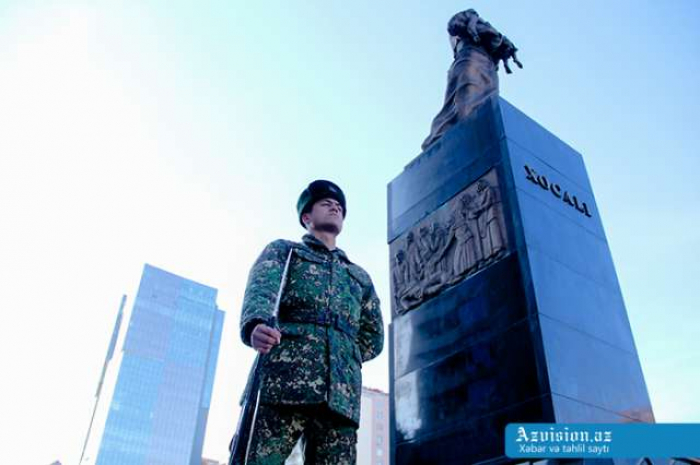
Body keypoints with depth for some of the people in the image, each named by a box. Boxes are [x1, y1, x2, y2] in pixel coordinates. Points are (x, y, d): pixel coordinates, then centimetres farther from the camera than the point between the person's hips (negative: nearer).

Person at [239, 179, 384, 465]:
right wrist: (255, 326, -25)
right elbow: (260, 291, -3)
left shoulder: (360, 277, 31)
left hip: (340, 395, 4)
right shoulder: (282, 250, 20)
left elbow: (374, 338, 28)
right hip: (282, 380, -3)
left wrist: (343, 357, 9)